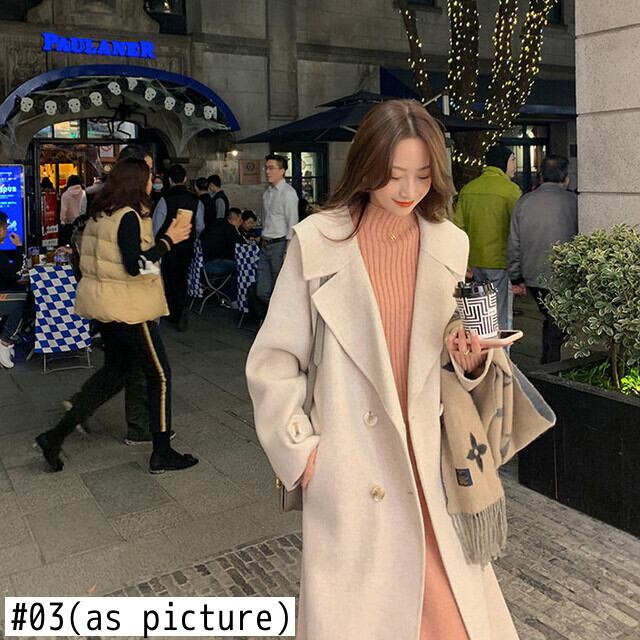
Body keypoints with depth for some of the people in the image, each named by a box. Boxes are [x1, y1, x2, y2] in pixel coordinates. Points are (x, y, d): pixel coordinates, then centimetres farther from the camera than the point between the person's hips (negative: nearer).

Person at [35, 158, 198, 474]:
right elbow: (135, 265, -25)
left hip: (104, 304, 10)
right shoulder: (128, 216, -18)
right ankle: (162, 453, 10)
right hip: (127, 307, -9)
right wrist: (169, 240, -19)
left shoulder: (101, 214, 10)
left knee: (114, 371, 20)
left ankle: (56, 435, 18)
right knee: (160, 375, 2)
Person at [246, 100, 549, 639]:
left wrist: (470, 362, -10)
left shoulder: (451, 244, 3)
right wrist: (299, 450, -6)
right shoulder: (317, 241, -6)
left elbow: (465, 362, 12)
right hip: (348, 470, -2)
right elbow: (273, 361, -2)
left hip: (431, 465, 3)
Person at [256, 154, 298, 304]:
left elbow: (292, 224, -14)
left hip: (279, 244, -7)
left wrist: (287, 252, -17)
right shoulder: (267, 193, 12)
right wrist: (263, 241, 12)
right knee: (262, 292, 9)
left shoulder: (288, 193, -11)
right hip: (265, 245, 7)